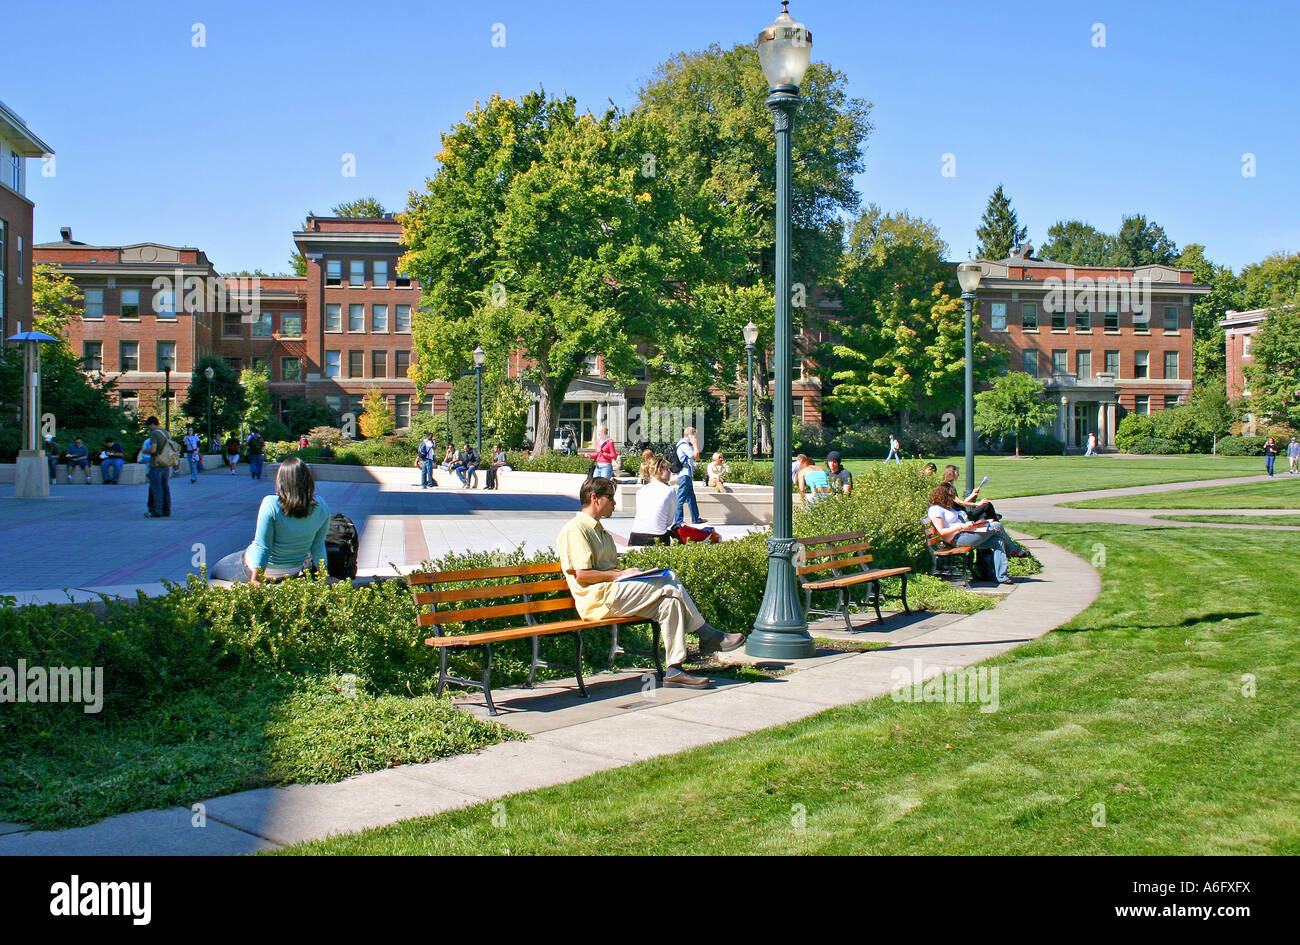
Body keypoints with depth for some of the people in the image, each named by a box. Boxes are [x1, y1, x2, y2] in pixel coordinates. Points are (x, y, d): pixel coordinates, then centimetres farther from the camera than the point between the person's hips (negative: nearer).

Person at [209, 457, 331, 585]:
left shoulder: (271, 504, -26)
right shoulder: (321, 506, -15)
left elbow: (262, 547, -21)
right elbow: (318, 547, -6)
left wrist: (254, 580, -12)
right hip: (294, 571, 4)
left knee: (216, 570, 24)